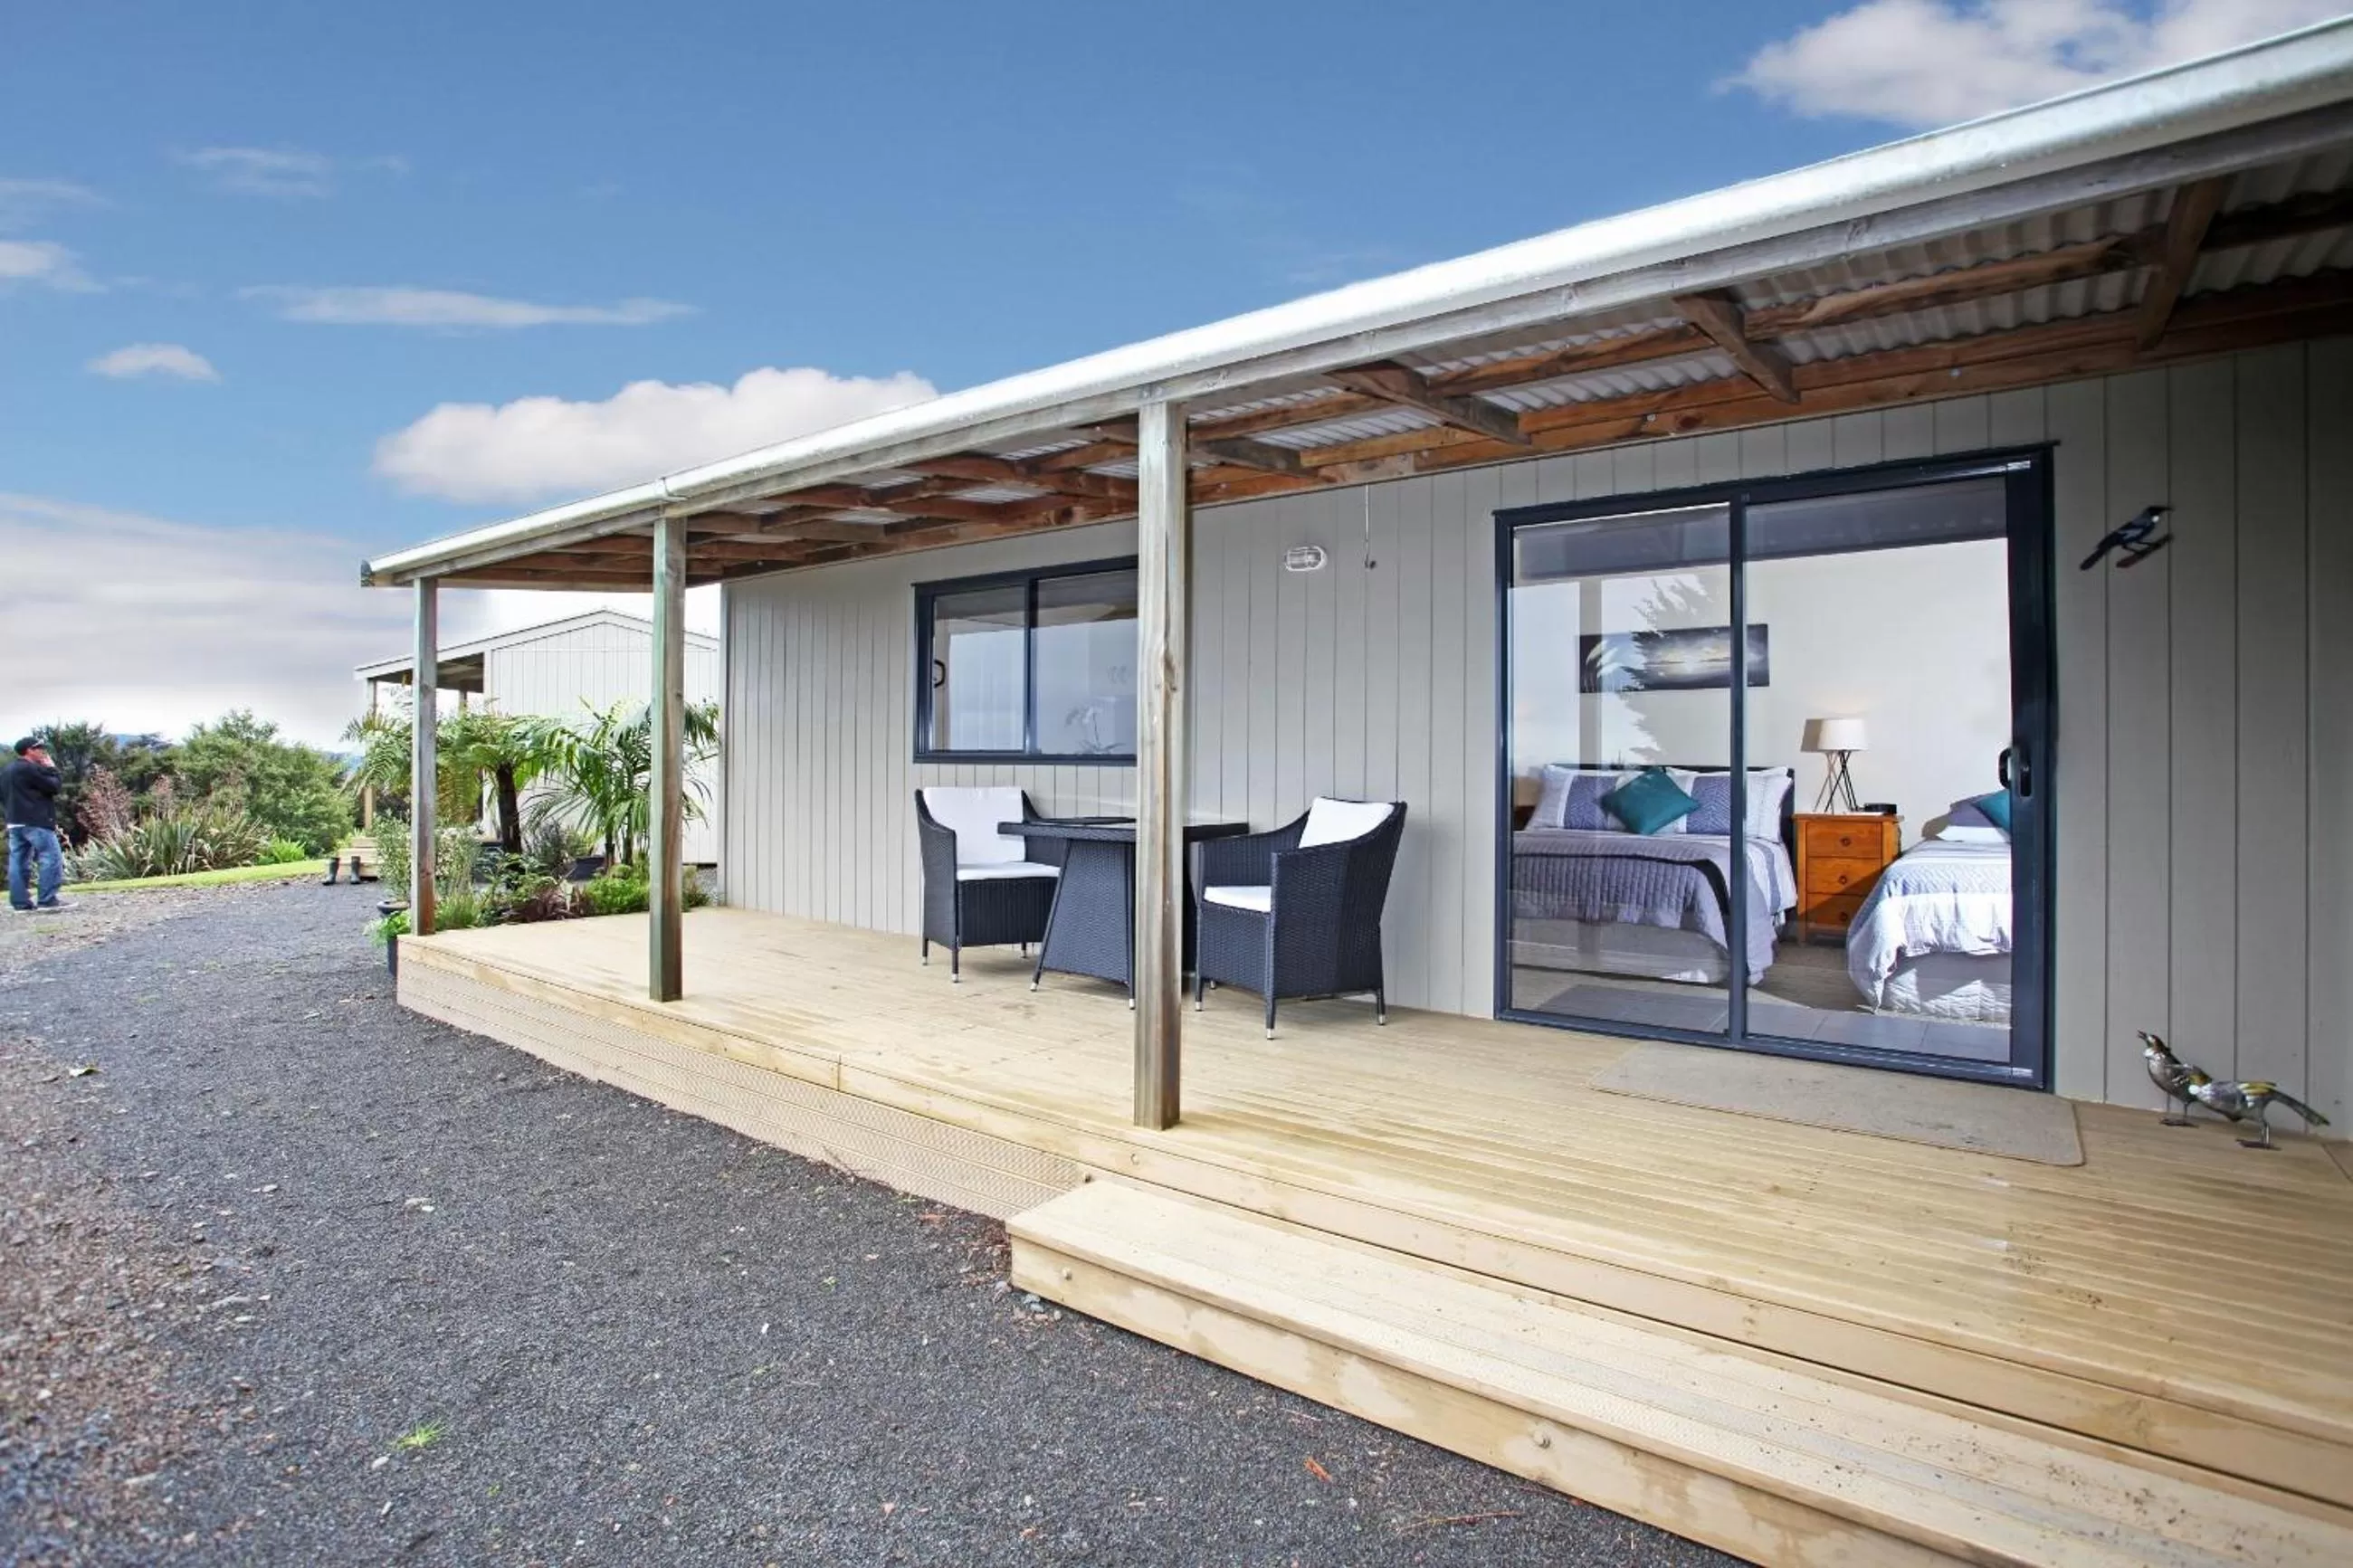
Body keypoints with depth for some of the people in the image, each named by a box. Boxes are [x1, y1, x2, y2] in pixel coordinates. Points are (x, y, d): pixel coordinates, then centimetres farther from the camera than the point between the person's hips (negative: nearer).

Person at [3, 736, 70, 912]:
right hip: (36, 822, -10)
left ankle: (20, 901, 8)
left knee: (18, 861, 8)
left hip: (14, 822, 10)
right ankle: (48, 899, -13)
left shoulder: (6, 770, 18)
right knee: (51, 858, -9)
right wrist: (51, 770, 2)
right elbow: (53, 787, -11)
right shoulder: (30, 768, -12)